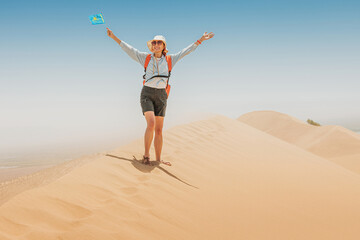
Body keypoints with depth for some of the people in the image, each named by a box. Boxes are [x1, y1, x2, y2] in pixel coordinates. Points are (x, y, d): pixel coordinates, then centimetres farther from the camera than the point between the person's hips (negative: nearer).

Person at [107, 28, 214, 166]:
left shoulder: (169, 60, 9)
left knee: (159, 130, 3)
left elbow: (186, 51, 9)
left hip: (161, 96, 2)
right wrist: (114, 37, 6)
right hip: (147, 94, -2)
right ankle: (146, 154, -6)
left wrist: (200, 40, 5)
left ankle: (158, 159, 11)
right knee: (151, 124, -21)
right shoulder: (146, 58, 6)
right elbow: (129, 49, 8)